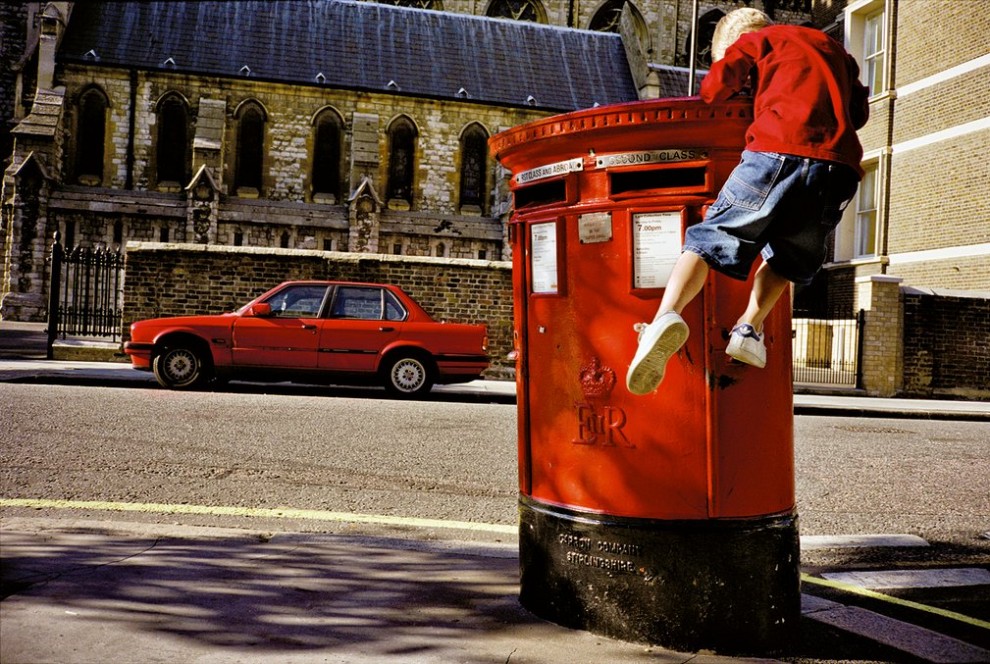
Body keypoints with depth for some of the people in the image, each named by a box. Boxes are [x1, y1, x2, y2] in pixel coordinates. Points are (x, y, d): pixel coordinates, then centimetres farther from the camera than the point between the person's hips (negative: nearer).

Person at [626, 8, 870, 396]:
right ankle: (749, 327, 5)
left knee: (709, 239, -3)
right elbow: (860, 111, 33)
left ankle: (666, 316, -27)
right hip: (839, 166, 4)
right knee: (788, 256, 23)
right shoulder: (833, 48, 36)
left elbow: (716, 86, 6)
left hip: (778, 151, -4)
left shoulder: (755, 39, 21)